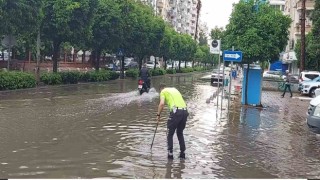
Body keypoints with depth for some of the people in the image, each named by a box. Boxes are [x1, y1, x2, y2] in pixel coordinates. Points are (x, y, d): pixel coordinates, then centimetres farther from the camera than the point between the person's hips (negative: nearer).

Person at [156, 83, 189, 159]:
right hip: (185, 111, 6)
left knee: (170, 134, 9)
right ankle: (182, 153, 22)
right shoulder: (174, 89, 28)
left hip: (176, 111, -6)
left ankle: (170, 154, 9)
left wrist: (158, 115, 3)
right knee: (180, 133, 22)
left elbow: (162, 103, -7)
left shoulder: (163, 91, 10)